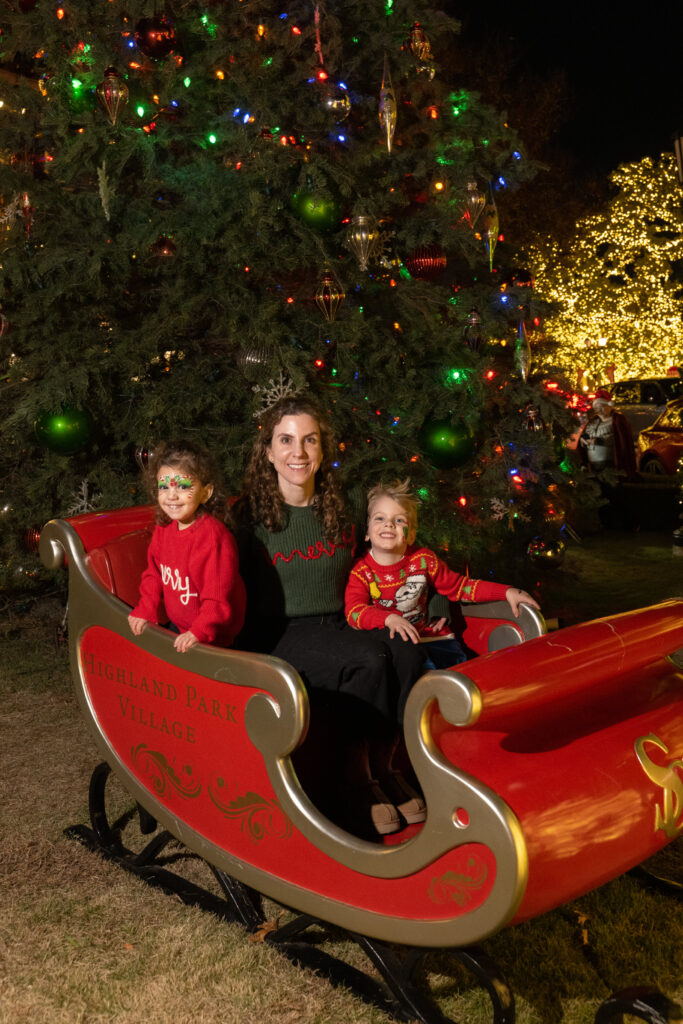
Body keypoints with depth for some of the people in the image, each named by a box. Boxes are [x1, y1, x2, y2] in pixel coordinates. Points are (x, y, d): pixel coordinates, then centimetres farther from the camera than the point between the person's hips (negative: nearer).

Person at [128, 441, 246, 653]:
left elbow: (219, 597, -25)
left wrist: (200, 632, -31)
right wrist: (145, 610, 3)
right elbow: (154, 575, 14)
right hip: (176, 626, 7)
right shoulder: (163, 530, 1)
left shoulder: (214, 536, -24)